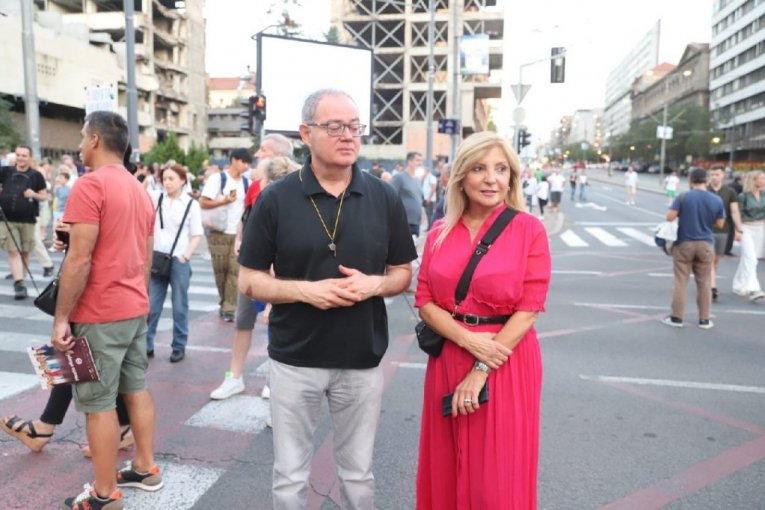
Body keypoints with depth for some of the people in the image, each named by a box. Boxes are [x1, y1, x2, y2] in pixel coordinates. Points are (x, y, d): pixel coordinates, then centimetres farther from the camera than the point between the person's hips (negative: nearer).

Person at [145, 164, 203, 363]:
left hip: (179, 261, -3)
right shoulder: (157, 198, 7)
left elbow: (197, 235, -1)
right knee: (151, 305, 7)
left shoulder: (191, 204, -1)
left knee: (179, 306, 6)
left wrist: (185, 256, -10)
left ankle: (179, 346, 17)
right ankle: (145, 344, 18)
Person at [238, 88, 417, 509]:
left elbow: (403, 274, 6)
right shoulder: (275, 199, -6)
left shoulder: (384, 198, -1)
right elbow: (249, 281, -3)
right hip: (294, 360, -1)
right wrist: (306, 290, -20)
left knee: (358, 474, 18)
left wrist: (373, 285, -16)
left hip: (362, 360, 2)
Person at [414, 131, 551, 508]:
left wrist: (482, 370, -14)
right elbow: (424, 300, 1)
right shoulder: (440, 233, 3)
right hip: (448, 360, 3)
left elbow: (529, 308, -11)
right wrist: (469, 340, -15)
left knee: (497, 477, 9)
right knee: (447, 469, 16)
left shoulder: (529, 230, -7)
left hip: (506, 363, -3)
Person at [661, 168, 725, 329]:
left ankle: (676, 317, 9)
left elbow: (670, 217, -15)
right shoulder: (717, 200, -2)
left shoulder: (683, 197, -9)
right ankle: (704, 319, 16)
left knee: (680, 281, 5)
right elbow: (719, 224, 3)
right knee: (704, 283, 10)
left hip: (684, 244, -2)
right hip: (705, 245, 2)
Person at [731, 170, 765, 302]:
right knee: (750, 258, -13)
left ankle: (739, 286, 27)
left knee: (747, 258, 14)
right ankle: (752, 289, -15)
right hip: (747, 228, -5)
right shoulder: (744, 196, -8)